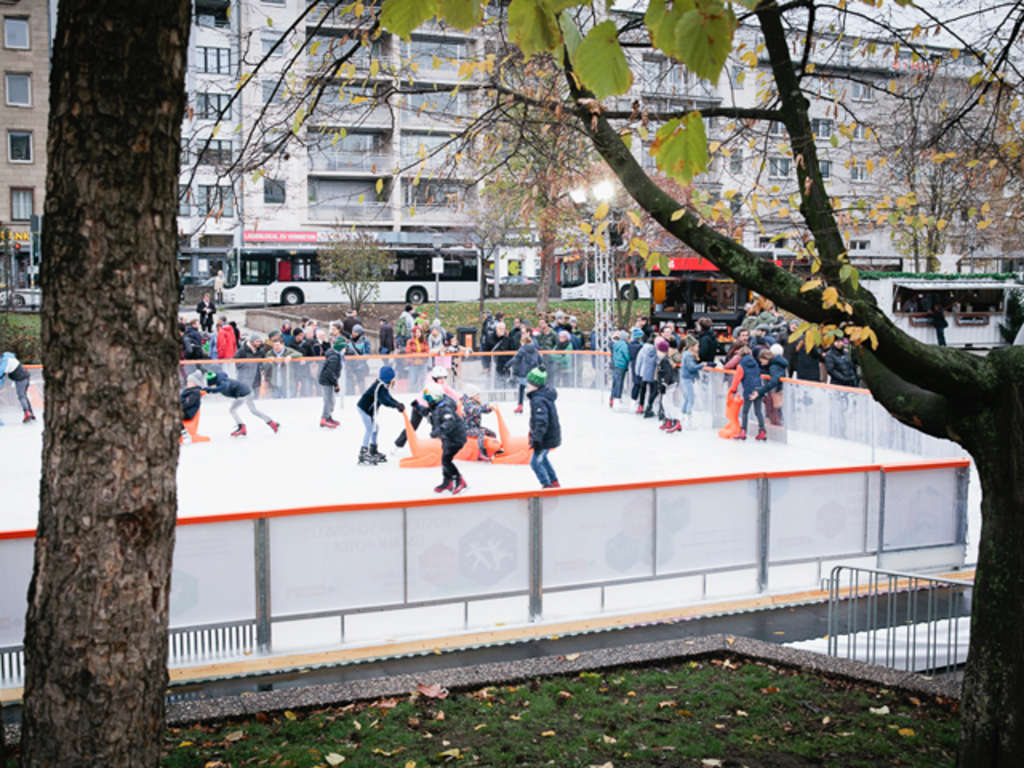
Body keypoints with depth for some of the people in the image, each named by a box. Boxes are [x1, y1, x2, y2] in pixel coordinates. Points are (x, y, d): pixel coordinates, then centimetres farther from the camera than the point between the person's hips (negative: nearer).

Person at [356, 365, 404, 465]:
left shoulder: (383, 386, 6)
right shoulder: (379, 387, -26)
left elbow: (388, 398, 11)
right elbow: (384, 400, -38)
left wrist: (398, 404, -2)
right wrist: (397, 406, -38)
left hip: (369, 410, 11)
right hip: (364, 408, -11)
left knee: (375, 428, 17)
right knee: (370, 429, -13)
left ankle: (373, 452, 29)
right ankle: (363, 454, -13)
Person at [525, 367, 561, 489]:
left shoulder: (538, 400, -29)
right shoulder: (547, 392, 2)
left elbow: (541, 422, -33)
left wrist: (537, 439, -28)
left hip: (546, 438, -10)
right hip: (552, 435, 10)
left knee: (535, 462, 2)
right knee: (542, 458, 28)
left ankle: (547, 486, 10)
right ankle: (554, 482, 37)